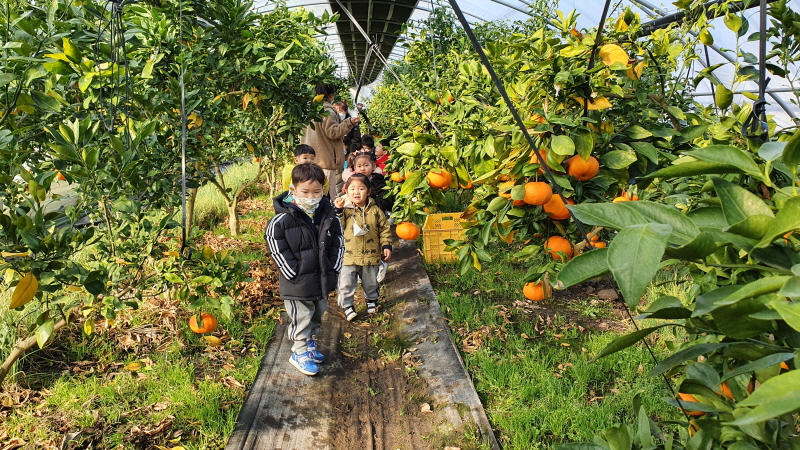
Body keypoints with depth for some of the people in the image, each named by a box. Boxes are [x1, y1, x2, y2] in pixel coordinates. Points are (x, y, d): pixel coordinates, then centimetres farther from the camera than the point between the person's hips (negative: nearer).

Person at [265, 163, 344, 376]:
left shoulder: (330, 216, -3)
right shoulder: (282, 220, -17)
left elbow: (338, 243, 6)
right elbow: (277, 250, -15)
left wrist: (333, 270, -1)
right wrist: (296, 275, -16)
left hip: (323, 279, 5)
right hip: (298, 284, -5)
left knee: (317, 316, 23)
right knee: (301, 319, 7)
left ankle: (311, 344, 44)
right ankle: (300, 353, 26)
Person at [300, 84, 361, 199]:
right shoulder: (327, 111, -11)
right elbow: (332, 132, -16)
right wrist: (348, 123, -17)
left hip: (312, 158, 9)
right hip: (325, 158, -9)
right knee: (327, 193, -7)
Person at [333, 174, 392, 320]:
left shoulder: (375, 211, -3)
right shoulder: (345, 209, -6)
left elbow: (384, 229, 3)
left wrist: (386, 246, -3)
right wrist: (338, 210, -23)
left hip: (371, 255, 1)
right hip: (348, 256, -1)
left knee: (370, 282, 19)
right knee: (346, 283, 1)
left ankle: (372, 300, 43)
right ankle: (347, 305, 19)